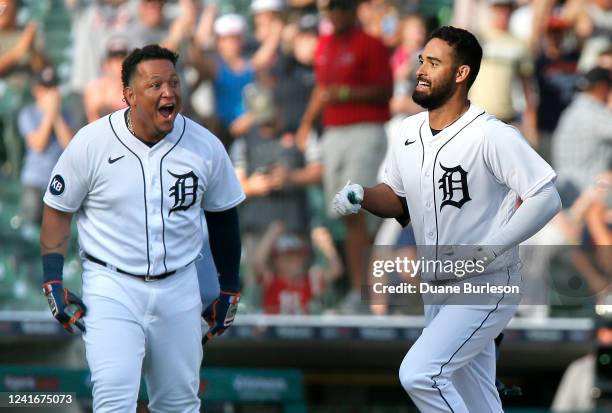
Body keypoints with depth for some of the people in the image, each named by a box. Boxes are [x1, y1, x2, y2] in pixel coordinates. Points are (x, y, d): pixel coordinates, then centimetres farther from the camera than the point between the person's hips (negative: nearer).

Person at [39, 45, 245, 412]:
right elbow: (58, 210, 1)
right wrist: (53, 282, -7)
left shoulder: (206, 146, -2)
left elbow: (223, 215, 11)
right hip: (111, 287, -3)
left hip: (179, 289, 3)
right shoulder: (91, 143, -10)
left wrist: (230, 290, 13)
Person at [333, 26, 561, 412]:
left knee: (418, 373, -21)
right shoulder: (409, 133, 5)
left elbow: (546, 198, -20)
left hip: (485, 288, -7)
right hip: (437, 289, 7)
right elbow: (397, 199, 18)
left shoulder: (492, 136, -18)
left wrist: (485, 251, -24)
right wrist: (361, 196, -5)